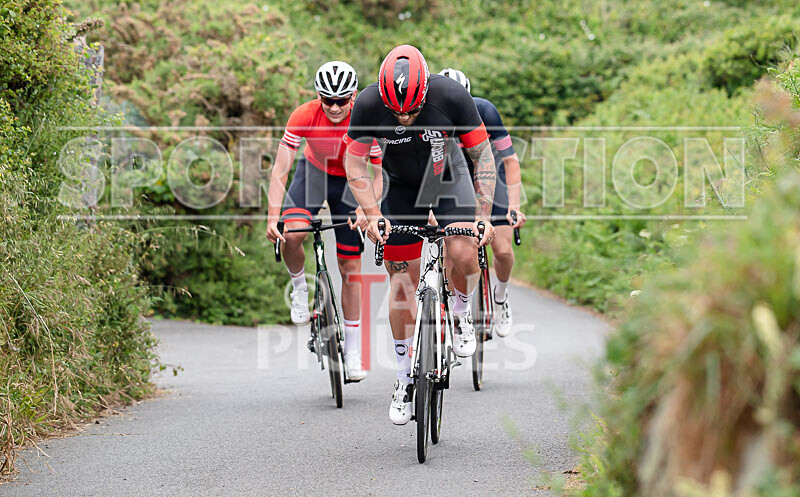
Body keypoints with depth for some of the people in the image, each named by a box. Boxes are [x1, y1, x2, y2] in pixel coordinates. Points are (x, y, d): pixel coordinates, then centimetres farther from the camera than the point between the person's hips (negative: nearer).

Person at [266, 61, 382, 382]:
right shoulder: (305, 115, -28)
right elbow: (280, 169, -26)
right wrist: (272, 217, -35)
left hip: (350, 183, 0)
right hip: (313, 172, 0)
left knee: (350, 266, 1)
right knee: (292, 233, -31)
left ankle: (353, 352, 12)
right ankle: (299, 288, 1)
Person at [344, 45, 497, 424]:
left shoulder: (451, 97, -29)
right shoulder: (369, 104, -27)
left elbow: (483, 155, -18)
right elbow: (354, 164, -14)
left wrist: (484, 217, -23)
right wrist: (373, 215, -25)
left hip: (449, 178, -1)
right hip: (401, 187, 1)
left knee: (463, 253, -26)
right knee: (402, 283, -2)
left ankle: (462, 314, 7)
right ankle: (404, 379, 12)